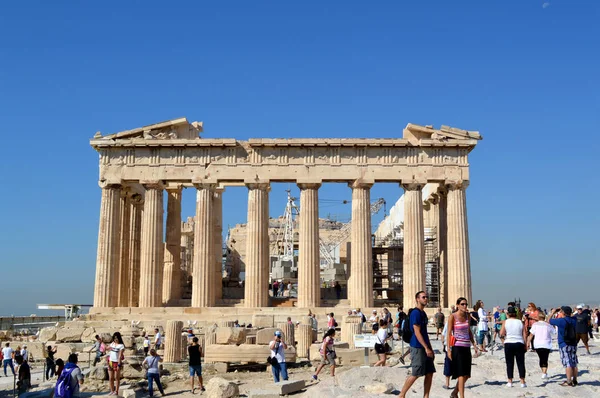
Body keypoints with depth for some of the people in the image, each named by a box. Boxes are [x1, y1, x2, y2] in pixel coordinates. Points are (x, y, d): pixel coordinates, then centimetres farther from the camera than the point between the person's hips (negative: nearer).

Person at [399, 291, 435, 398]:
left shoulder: (423, 313, 16)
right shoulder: (415, 313, -13)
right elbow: (417, 332, -18)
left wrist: (430, 348, 18)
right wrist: (426, 348, -21)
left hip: (425, 347, 9)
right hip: (418, 348, -9)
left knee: (429, 373, 6)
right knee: (416, 374, -5)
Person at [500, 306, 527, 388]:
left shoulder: (506, 322, -2)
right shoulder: (520, 322, 3)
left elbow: (501, 333, -7)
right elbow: (525, 335, 2)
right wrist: (525, 345, 9)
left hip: (508, 344, -1)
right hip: (519, 344, 1)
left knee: (509, 363, 6)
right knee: (521, 363, 6)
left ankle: (510, 382, 6)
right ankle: (522, 382, 6)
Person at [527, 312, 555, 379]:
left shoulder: (535, 325, -2)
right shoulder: (548, 325, 0)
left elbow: (531, 335, -4)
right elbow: (554, 332, 15)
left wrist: (528, 342, 2)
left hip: (537, 344, 0)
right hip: (546, 345, 0)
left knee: (541, 358, 14)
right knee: (545, 359, 2)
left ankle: (543, 372, 18)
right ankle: (544, 372, -11)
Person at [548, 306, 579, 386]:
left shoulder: (561, 321, -15)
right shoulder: (574, 320, 4)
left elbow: (549, 321, -2)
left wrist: (552, 312, 13)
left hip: (564, 345, -6)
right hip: (573, 344, 6)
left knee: (568, 364, -6)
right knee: (574, 363, 12)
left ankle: (569, 382, -4)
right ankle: (574, 380, 18)